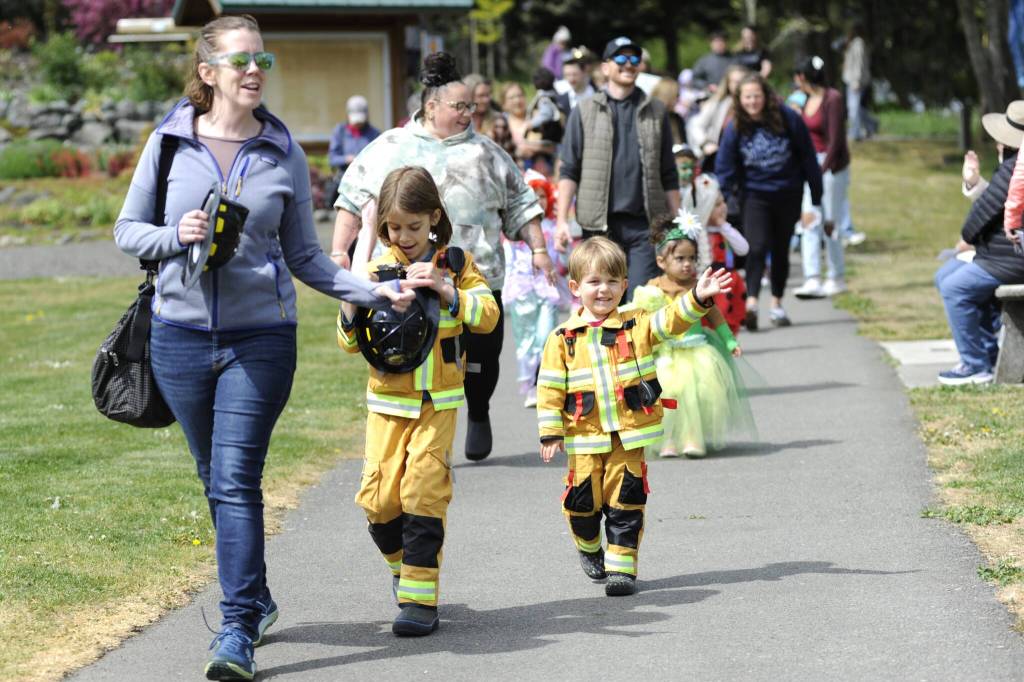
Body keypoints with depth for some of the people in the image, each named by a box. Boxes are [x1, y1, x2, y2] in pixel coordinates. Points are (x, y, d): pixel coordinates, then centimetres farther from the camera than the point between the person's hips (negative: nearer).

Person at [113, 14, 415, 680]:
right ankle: (256, 598, 31)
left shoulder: (285, 153, 2)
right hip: (181, 335, 2)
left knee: (237, 482, -11)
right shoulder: (171, 142, 1)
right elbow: (128, 229, 6)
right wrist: (176, 236, -14)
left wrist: (373, 293, -3)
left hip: (261, 338, -2)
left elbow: (303, 255, 7)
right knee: (217, 479, 12)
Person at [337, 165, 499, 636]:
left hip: (438, 401, -2)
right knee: (378, 496, -4)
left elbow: (487, 316, -11)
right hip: (386, 400, 2)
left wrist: (444, 289, -24)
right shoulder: (376, 270, 1)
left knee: (424, 491, -10)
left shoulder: (455, 264, 0)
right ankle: (403, 565, 25)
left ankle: (420, 596, -6)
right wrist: (351, 307, -20)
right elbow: (351, 342, 1)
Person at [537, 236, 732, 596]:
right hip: (585, 438, 0)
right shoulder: (563, 337, 1)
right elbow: (550, 388, 2)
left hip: (629, 434, 0)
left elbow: (670, 320, -12)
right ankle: (589, 549, 33)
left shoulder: (637, 326, 3)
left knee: (626, 504, -1)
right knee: (583, 500, 4)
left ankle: (621, 566, 7)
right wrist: (551, 431, -3)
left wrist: (698, 298, -29)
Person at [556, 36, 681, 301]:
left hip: (645, 224, 0)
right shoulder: (585, 112, 8)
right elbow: (569, 171, 4)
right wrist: (562, 220, -6)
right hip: (600, 225, 0)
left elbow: (669, 176, 13)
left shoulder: (656, 111, 12)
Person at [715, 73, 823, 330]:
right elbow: (725, 167, -8)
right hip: (755, 195, -1)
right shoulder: (735, 127, -9)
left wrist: (816, 197, -1)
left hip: (788, 193, 1)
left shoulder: (788, 119, -10)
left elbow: (808, 158, -3)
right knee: (757, 247, -17)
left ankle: (777, 304, 24)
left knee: (780, 249, 10)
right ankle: (751, 302, -26)